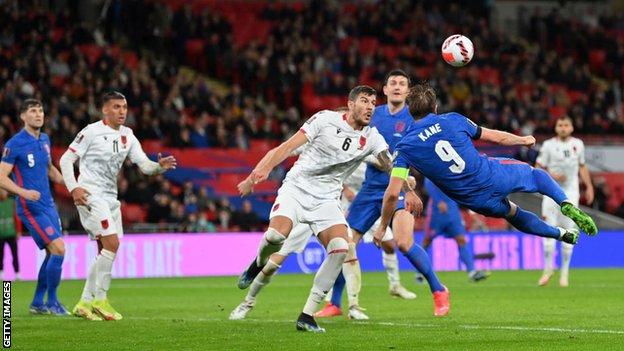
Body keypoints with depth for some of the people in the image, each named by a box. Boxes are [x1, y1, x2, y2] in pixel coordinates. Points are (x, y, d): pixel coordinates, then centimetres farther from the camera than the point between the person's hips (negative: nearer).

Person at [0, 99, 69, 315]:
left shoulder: (45, 140, 11)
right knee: (59, 248, -16)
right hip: (31, 208, -8)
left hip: (48, 205, 8)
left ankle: (37, 303, 20)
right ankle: (52, 302, -5)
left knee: (53, 254, 9)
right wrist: (23, 192, -29)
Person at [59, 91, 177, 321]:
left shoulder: (127, 136, 11)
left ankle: (85, 302, 16)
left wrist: (160, 167, -15)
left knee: (106, 251, 8)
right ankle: (100, 300, -9)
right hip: (90, 195, -8)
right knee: (111, 243, -18)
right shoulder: (92, 132, -8)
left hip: (110, 197, 8)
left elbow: (144, 165, 6)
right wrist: (73, 188, -17)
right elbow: (66, 159, -6)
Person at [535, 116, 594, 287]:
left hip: (571, 192, 2)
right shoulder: (548, 145, -3)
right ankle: (548, 268, 11)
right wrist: (552, 176, -18)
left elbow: (582, 167, 19)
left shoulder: (578, 144, 7)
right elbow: (538, 169, -1)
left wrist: (589, 186, 15)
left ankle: (565, 272, 7)